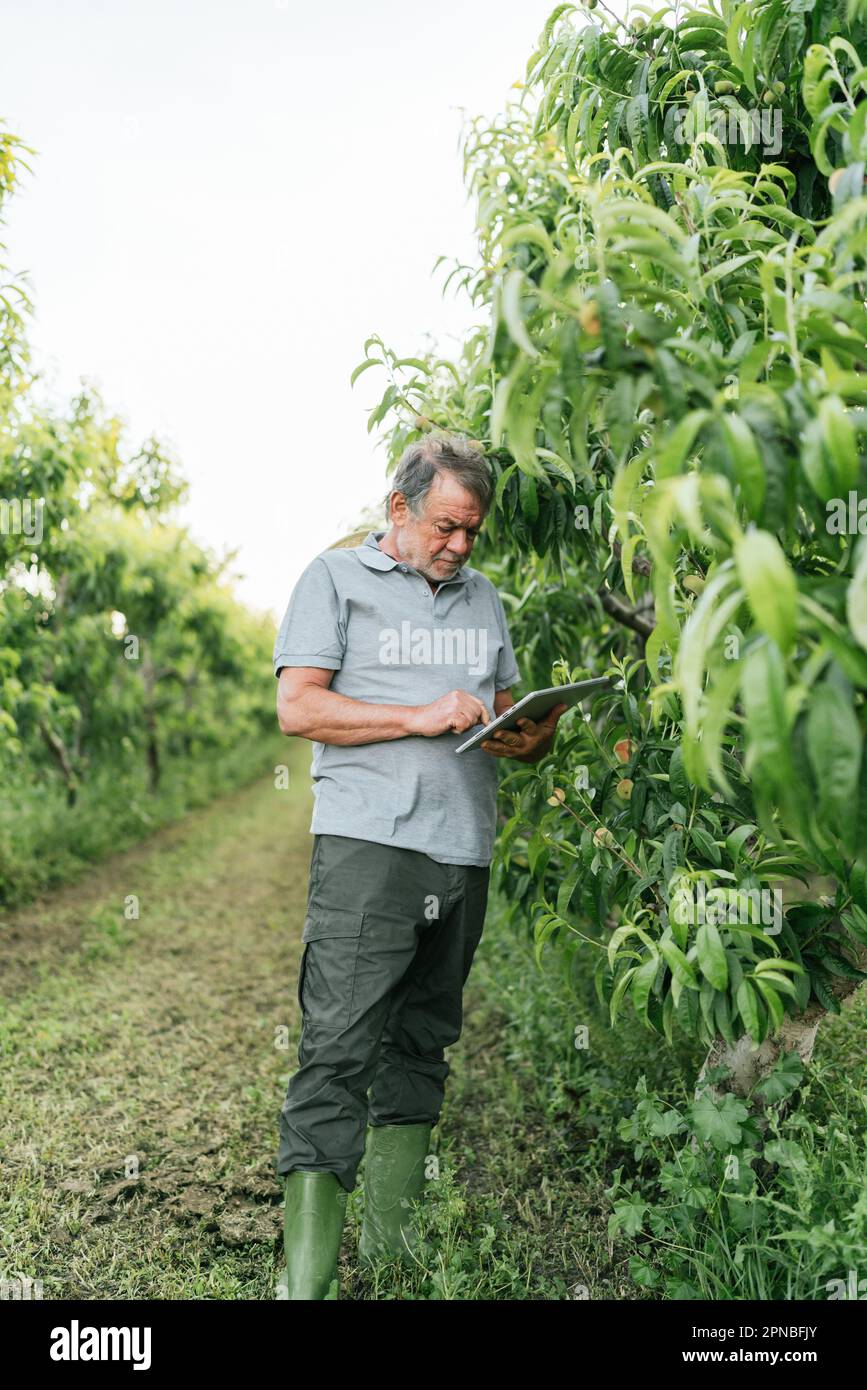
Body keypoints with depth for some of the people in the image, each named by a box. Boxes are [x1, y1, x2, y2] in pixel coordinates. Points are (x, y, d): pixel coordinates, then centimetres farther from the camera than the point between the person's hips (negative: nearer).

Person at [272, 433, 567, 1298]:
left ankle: (392, 1247, 23)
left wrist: (533, 738, -1)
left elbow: (506, 721, 23)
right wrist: (419, 717, -12)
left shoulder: (484, 599, 22)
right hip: (367, 842, -5)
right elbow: (297, 708, -4)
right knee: (339, 1046, -10)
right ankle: (308, 1274, -3)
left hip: (463, 852, 6)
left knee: (421, 1045, 11)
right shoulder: (336, 578, 7)